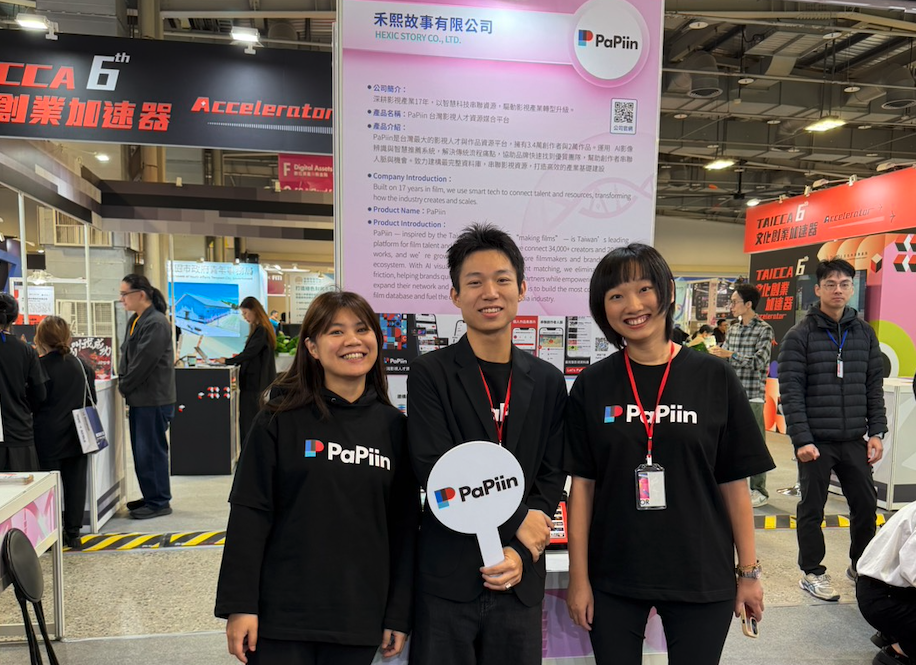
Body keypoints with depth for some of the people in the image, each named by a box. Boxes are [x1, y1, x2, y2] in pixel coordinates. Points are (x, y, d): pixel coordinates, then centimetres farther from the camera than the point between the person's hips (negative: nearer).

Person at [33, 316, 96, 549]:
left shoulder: (39, 366, -13)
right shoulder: (81, 365, 1)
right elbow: (91, 400, 8)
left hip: (47, 437, -3)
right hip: (76, 436, 4)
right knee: (75, 483, 10)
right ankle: (73, 533, 15)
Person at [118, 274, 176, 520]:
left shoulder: (156, 323, -16)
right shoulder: (135, 320, 12)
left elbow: (144, 361, -18)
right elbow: (126, 353, 18)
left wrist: (124, 386, -7)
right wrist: (123, 382, 5)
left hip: (154, 398, -9)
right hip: (139, 398, 9)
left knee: (151, 449, -1)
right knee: (140, 449, 16)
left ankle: (159, 502, 11)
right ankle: (150, 496, 29)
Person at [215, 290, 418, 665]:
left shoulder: (392, 425, 1)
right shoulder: (281, 420, -7)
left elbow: (404, 525, 4)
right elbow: (249, 514, -7)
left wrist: (399, 614, 3)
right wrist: (239, 605, -10)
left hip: (360, 620, 3)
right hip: (281, 617, -2)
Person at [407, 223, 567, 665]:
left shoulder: (547, 381, 5)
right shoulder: (430, 373, -5)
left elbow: (551, 476, 5)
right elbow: (434, 470, -12)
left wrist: (522, 552, -7)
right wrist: (519, 520, -11)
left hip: (520, 580, 3)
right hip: (447, 579, -2)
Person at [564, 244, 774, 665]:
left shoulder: (715, 379, -5)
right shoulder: (592, 385, -4)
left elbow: (734, 483, 0)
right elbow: (582, 485, -3)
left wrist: (749, 572, 2)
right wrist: (578, 578, -3)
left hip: (702, 578, 0)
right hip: (612, 578, 1)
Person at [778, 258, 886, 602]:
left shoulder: (864, 333, 7)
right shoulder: (800, 335, -7)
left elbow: (874, 386, 10)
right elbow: (790, 391, -11)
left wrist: (876, 432, 3)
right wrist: (801, 439, -16)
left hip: (855, 441, 4)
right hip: (815, 442, -4)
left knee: (866, 504, 13)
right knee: (812, 509, 8)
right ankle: (812, 573, 23)